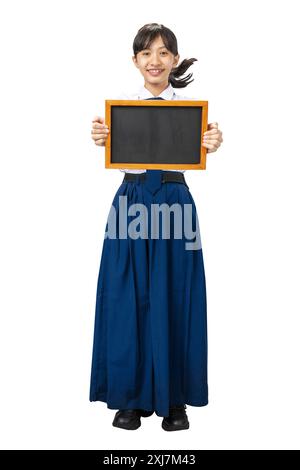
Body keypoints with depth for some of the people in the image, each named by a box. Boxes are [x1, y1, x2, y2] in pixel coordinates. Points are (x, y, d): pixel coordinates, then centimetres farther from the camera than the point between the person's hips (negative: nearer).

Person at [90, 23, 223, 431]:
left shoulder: (190, 106, 4)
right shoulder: (120, 103, 6)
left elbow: (199, 146, -15)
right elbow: (112, 144, -14)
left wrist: (212, 143, -38)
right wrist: (101, 139, -37)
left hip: (175, 202, 0)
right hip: (131, 202, 1)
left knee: (174, 301, 4)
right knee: (128, 300, 4)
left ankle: (174, 400, 20)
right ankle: (130, 397, 20)